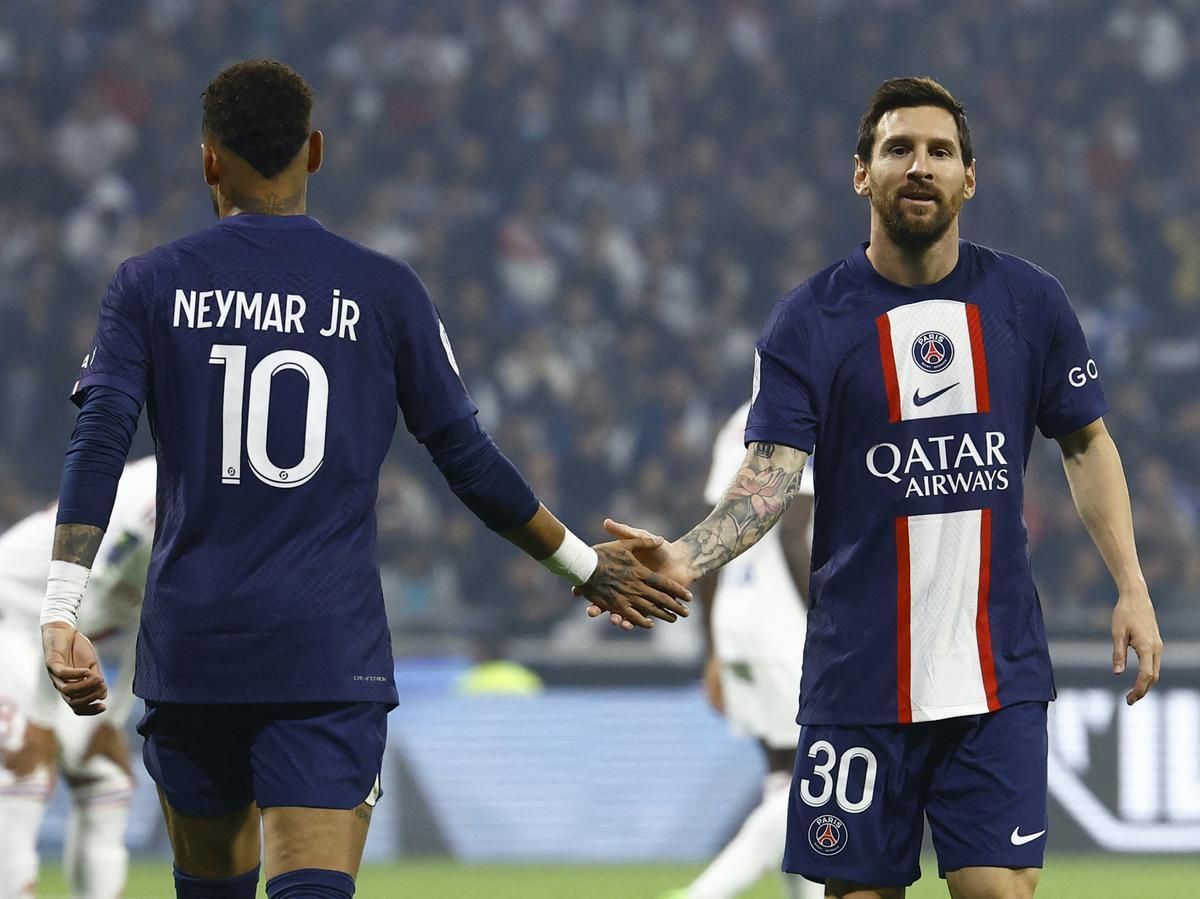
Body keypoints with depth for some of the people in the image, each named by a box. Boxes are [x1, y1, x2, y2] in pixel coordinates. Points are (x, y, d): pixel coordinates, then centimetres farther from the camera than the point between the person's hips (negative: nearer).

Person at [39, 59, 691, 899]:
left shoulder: (150, 287, 4)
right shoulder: (384, 292, 3)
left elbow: (97, 448, -7)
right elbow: (469, 460, 5)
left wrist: (61, 615, -13)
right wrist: (588, 568, 17)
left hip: (189, 643, 2)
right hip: (330, 655, -2)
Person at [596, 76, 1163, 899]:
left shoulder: (1030, 303, 3)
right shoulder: (811, 321, -2)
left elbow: (1088, 444, 14)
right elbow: (770, 475, -9)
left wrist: (1131, 587, 4)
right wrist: (683, 561, -27)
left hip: (1000, 674, 1)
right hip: (859, 678, -1)